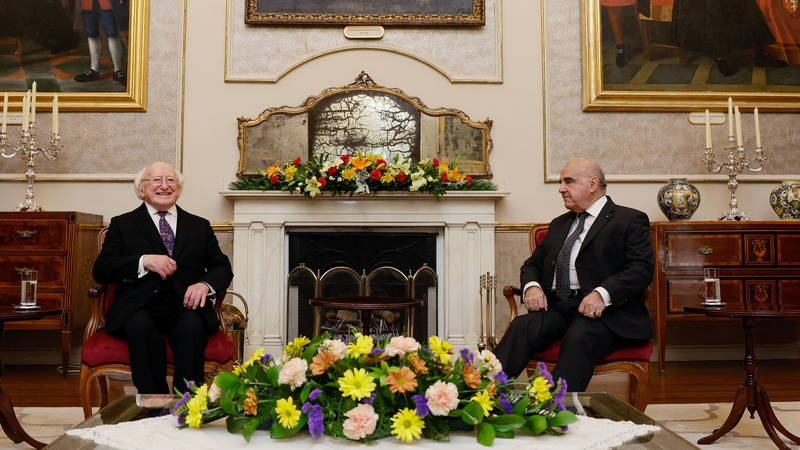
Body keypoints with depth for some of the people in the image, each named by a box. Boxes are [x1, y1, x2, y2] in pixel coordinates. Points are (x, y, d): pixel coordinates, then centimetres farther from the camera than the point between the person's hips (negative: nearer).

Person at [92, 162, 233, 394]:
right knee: (141, 326, -35)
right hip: (139, 307, -1)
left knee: (192, 326, -34)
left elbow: (223, 268, 14)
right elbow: (100, 270, 4)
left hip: (185, 306, 1)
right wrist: (144, 261, -13)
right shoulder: (122, 224, 16)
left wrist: (205, 284, -11)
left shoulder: (200, 226, 20)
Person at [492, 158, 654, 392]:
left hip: (605, 309, -4)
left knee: (579, 338, -36)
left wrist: (603, 294, -22)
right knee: (521, 327, -26)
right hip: (556, 306, 5)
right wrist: (531, 286, 0)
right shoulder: (559, 224, 28)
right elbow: (533, 263, 25)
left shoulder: (630, 220, 8)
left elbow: (642, 268, -6)